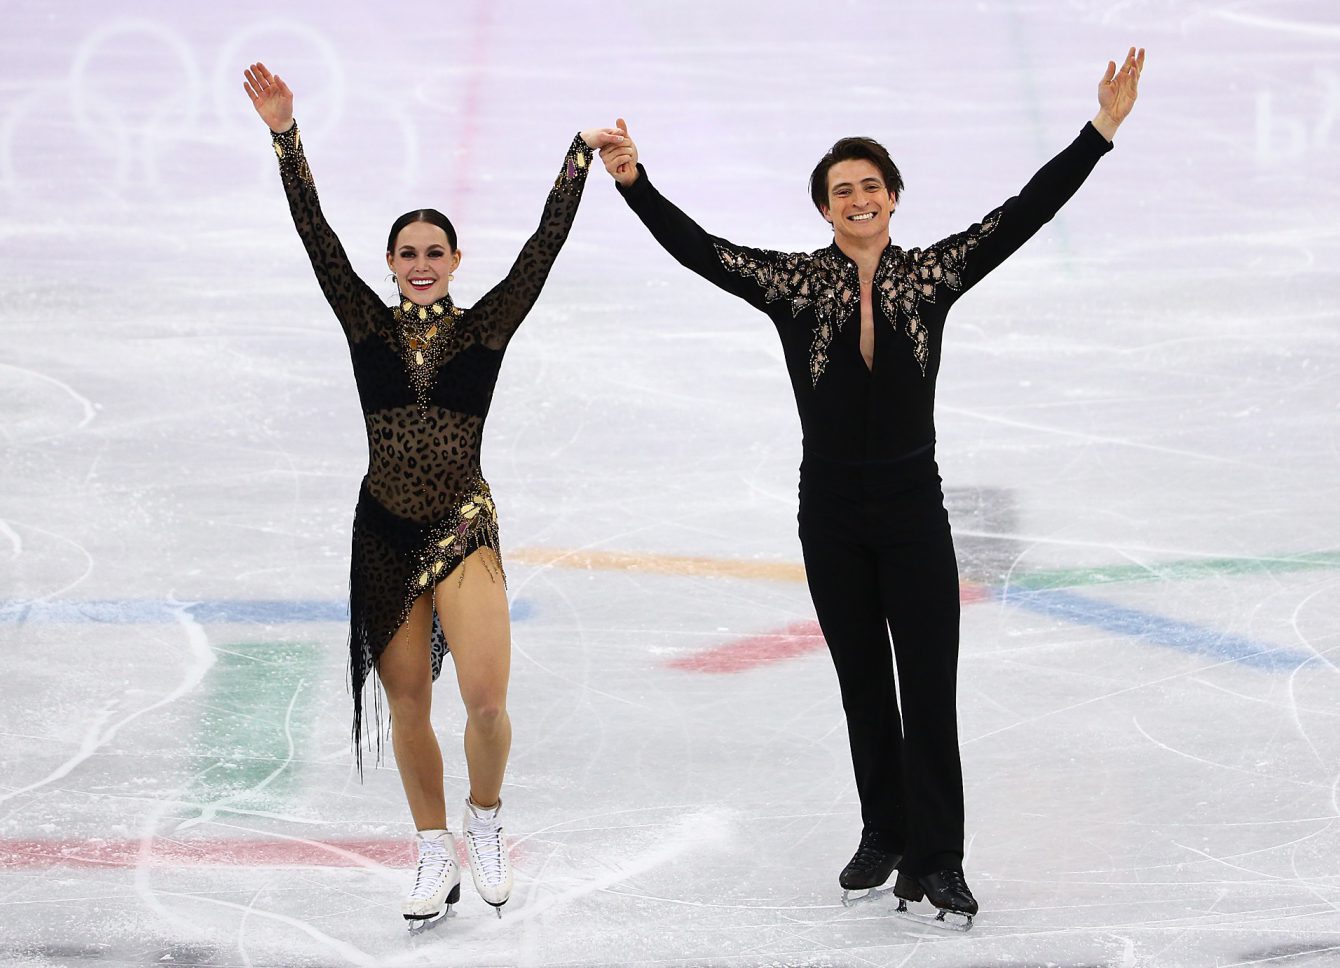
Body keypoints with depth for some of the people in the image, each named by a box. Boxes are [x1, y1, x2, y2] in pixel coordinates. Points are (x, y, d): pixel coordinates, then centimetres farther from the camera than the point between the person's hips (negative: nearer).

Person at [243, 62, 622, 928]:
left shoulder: (485, 328, 0)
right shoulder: (369, 326, 2)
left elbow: (544, 246, -7)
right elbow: (318, 237, -7)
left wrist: (581, 158, -14)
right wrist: (286, 135, -15)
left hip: (463, 528, -2)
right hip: (385, 533, 2)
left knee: (487, 700, -14)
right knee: (408, 706, 7)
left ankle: (486, 820, 15)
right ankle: (436, 857, 23)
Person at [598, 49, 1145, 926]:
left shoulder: (931, 274, -1)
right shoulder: (794, 282, -2)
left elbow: (1023, 215, -6)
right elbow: (699, 250, -11)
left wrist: (1101, 131, -14)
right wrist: (636, 184, -25)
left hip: (913, 508, -1)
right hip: (832, 514, 1)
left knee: (929, 688, -3)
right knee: (863, 687, 12)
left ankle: (936, 861, 2)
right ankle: (884, 840, 24)